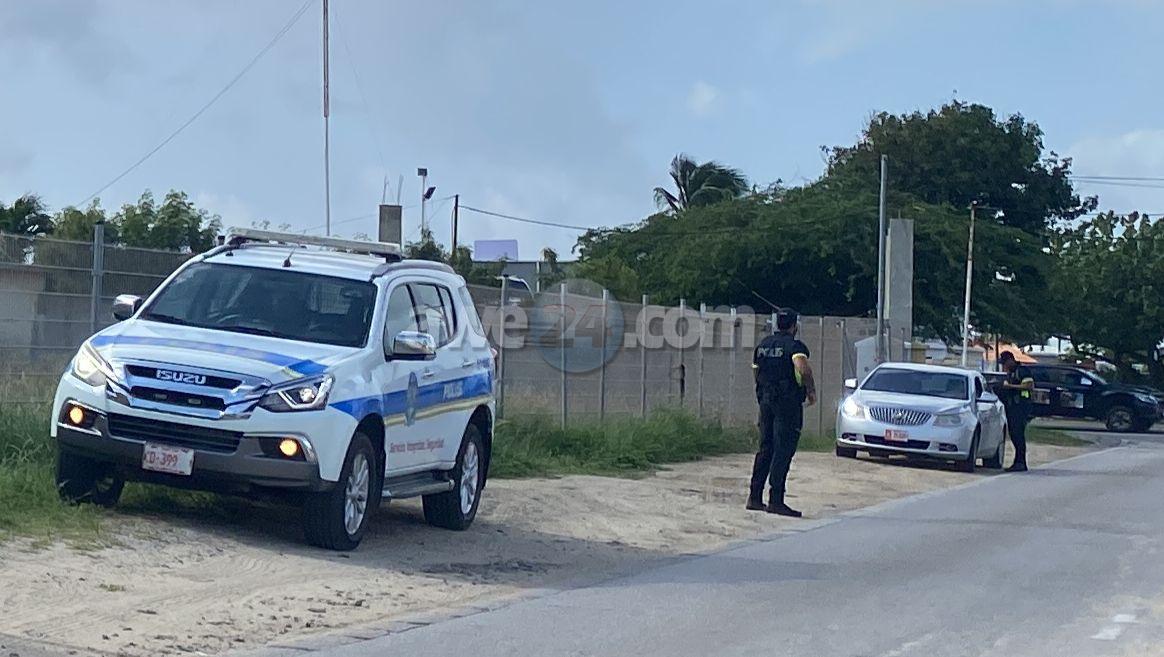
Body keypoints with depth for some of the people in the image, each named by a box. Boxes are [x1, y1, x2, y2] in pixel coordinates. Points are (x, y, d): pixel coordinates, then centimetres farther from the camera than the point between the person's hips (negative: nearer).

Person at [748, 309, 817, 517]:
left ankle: (754, 497, 13)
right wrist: (812, 391, -13)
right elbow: (803, 369, -26)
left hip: (765, 400, 7)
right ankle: (775, 500, -8)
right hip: (788, 402, -7)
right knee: (783, 451, -5)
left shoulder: (763, 345, 13)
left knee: (765, 449, 13)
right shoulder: (795, 346, -9)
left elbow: (756, 372, 18)